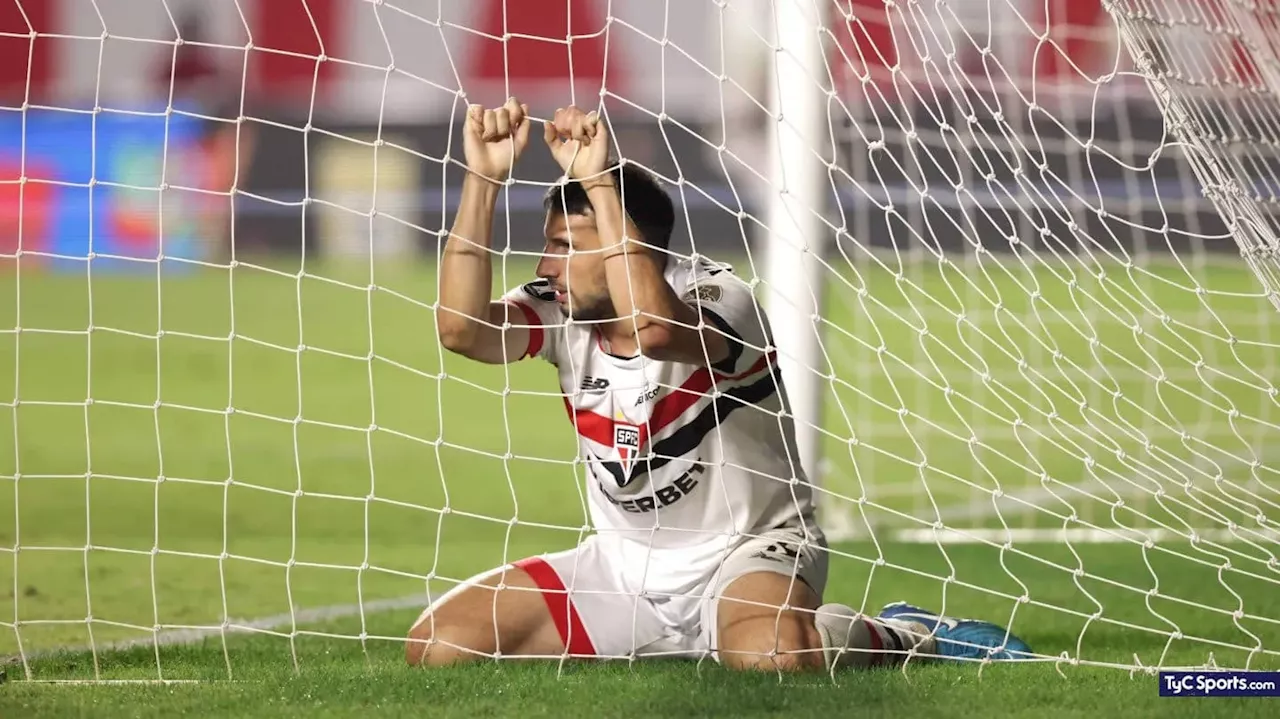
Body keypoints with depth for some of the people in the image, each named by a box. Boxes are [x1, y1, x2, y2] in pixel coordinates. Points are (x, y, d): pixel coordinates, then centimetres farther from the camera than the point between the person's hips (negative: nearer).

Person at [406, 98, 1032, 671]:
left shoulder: (714, 297, -20)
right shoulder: (559, 312, -3)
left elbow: (652, 326, -44)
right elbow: (462, 328, -23)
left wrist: (599, 181, -41)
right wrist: (483, 179, -27)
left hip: (747, 552, -7)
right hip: (623, 565, 7)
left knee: (771, 657, -43)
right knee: (438, 645, -10)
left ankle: (904, 638, -5)